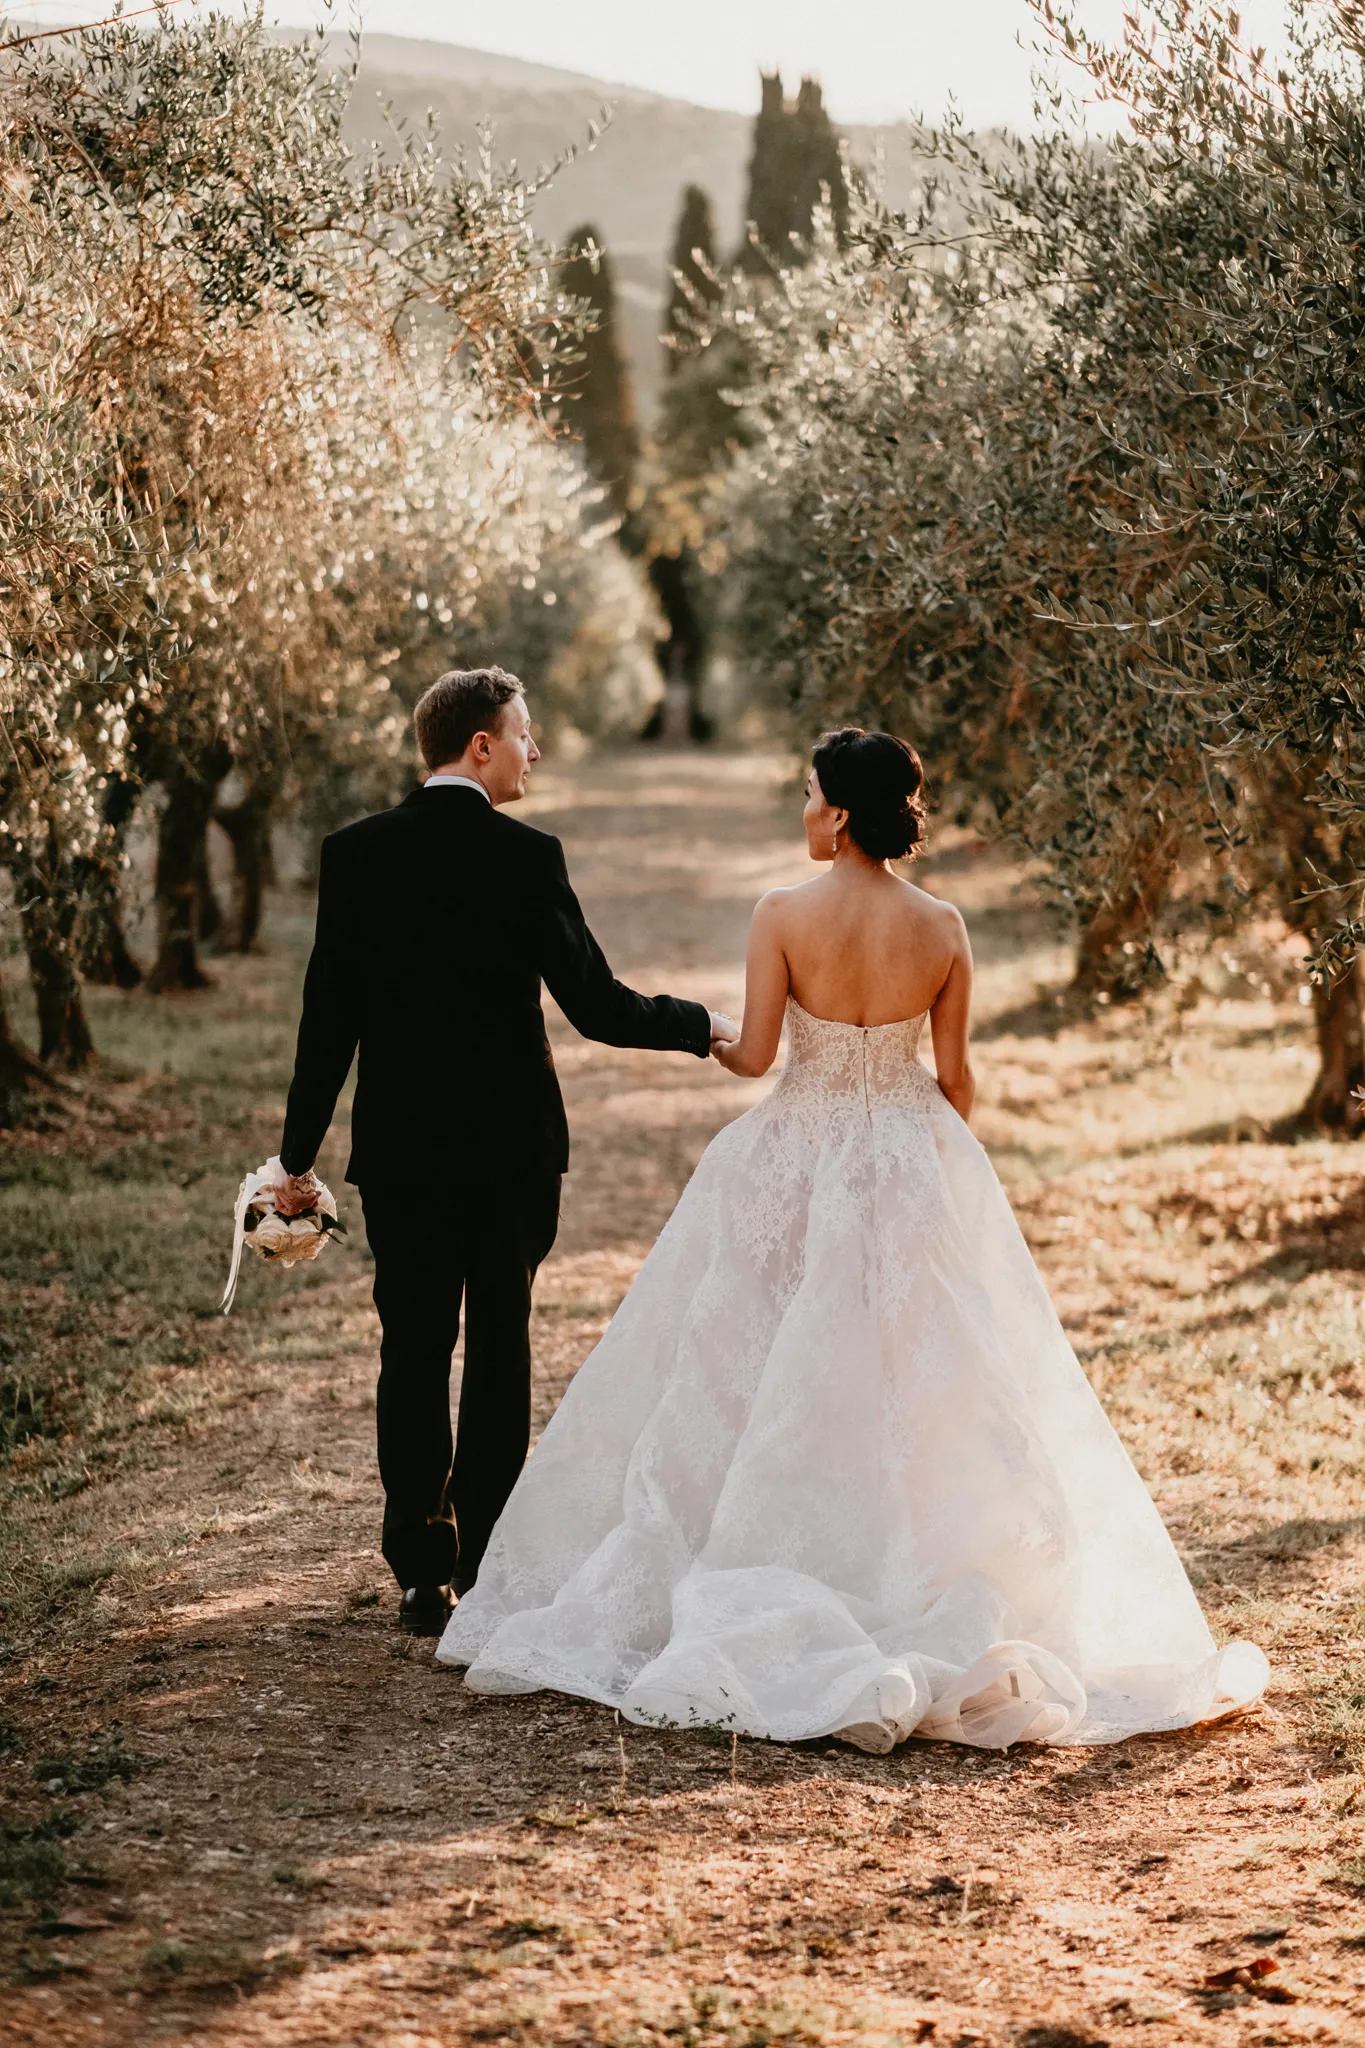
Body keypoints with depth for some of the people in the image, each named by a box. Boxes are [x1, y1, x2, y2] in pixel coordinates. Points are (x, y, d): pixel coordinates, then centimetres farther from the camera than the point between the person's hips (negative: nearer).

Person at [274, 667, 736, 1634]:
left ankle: (424, 1574, 8)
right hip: (511, 1144, -2)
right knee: (500, 1348, 9)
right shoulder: (528, 857, -10)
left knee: (414, 1353, 8)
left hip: (401, 1151, 2)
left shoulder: (355, 854, -3)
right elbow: (595, 1006, -11)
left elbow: (329, 1013, -2)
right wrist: (701, 1026, 4)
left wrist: (299, 1154, 4)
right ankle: (489, 1569, 12)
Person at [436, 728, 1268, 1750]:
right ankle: (915, 1590, 10)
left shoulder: (783, 916, -12)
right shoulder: (943, 927, -4)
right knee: (916, 1387, 8)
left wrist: (708, 1040, 13)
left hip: (792, 1165, -2)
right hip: (915, 1167, 2)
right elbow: (956, 1075, 2)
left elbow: (755, 1053, -10)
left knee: (771, 1385, 9)